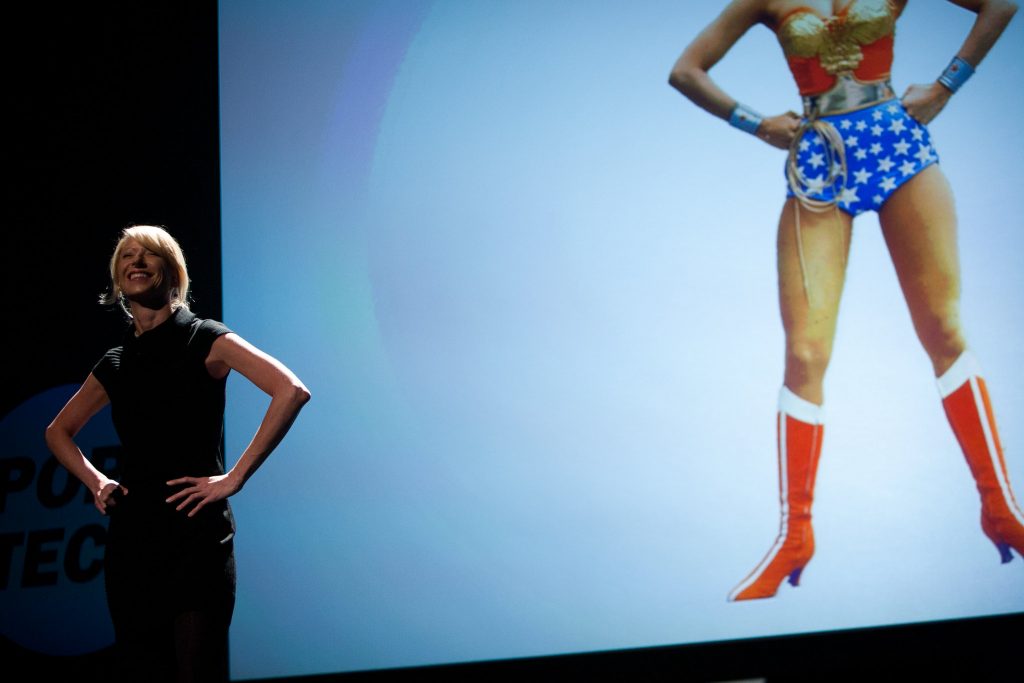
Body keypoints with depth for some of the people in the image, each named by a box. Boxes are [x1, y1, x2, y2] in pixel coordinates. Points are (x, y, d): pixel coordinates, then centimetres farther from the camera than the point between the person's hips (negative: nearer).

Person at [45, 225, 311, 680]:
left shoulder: (203, 340, -1)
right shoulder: (115, 364, 13)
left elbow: (291, 391, -14)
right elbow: (58, 431, 29)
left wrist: (234, 478, -16)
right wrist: (94, 481, 10)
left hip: (195, 534, -5)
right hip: (131, 536, 5)